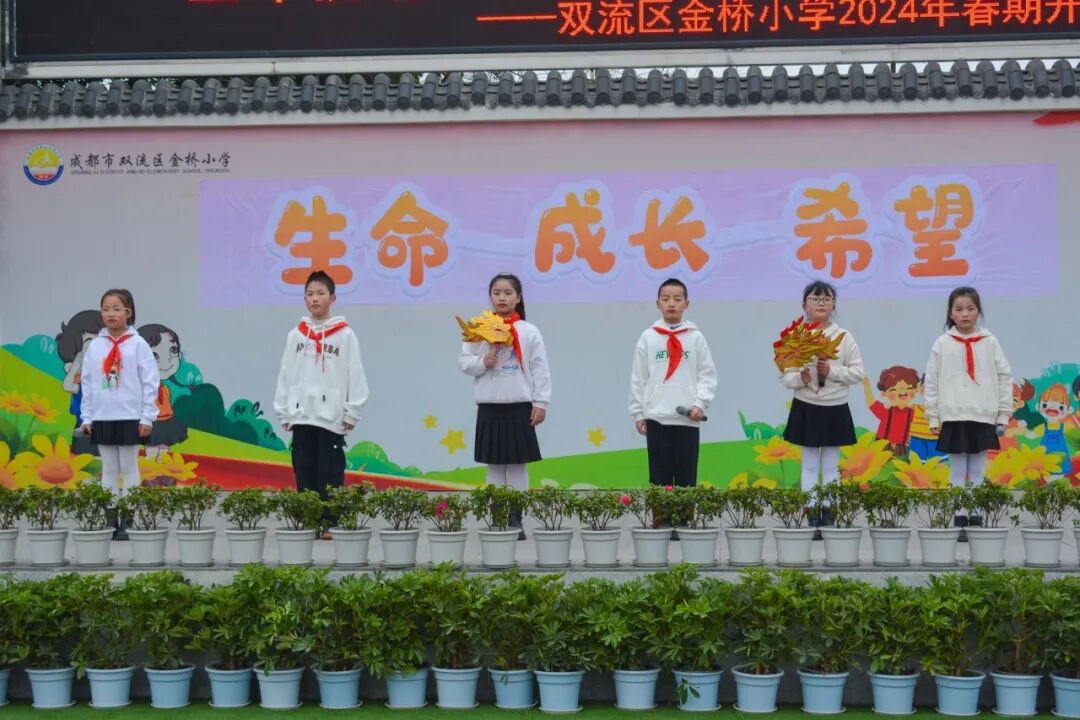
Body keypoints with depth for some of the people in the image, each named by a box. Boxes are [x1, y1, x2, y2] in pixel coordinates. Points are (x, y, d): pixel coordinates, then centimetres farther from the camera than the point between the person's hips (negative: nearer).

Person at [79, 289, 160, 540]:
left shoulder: (138, 344, -5)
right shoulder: (94, 346, 4)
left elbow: (150, 382, -5)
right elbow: (86, 384, 8)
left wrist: (147, 417, -9)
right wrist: (86, 417, 5)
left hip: (130, 418, -3)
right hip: (102, 419, 3)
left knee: (129, 469, 2)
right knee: (109, 470, 9)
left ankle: (128, 521, 6)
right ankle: (109, 519, 13)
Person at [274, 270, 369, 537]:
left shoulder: (344, 335, 0)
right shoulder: (295, 335, 9)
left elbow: (355, 376, -2)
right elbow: (285, 376, 10)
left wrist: (352, 413, -5)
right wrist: (283, 413, 7)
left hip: (332, 417, -3)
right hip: (301, 417, 3)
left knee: (330, 474, -2)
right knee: (304, 473, 6)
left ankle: (329, 523, 3)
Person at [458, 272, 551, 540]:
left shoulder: (529, 331, 1)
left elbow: (540, 369, 0)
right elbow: (463, 362, 4)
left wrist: (540, 403, -4)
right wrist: (482, 362, -14)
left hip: (520, 407, -1)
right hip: (489, 407, 1)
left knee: (517, 465, 2)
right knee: (494, 466, 6)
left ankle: (516, 519, 8)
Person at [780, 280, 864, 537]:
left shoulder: (844, 337, -3)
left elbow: (858, 373, -3)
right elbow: (784, 376, -1)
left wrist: (832, 371, -16)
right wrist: (800, 378, -21)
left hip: (835, 409, 0)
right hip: (806, 408, 0)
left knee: (831, 466, 7)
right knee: (810, 465, 6)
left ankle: (829, 516, 13)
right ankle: (812, 518, 10)